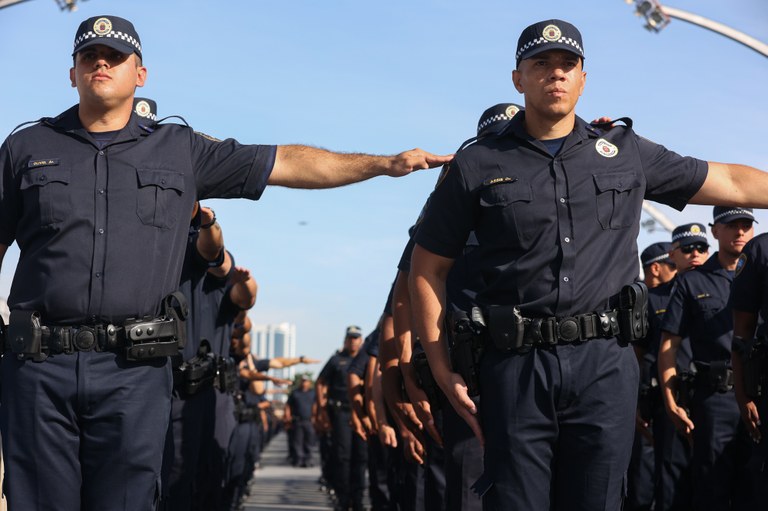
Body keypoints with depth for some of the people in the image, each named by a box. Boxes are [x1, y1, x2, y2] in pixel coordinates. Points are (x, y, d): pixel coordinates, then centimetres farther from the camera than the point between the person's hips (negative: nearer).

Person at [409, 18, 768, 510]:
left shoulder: (626, 153, 12)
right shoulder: (478, 165, 5)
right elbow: (428, 267, 8)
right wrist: (444, 372, 2)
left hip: (605, 364, 2)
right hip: (516, 365, -1)